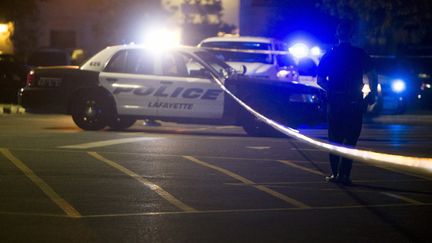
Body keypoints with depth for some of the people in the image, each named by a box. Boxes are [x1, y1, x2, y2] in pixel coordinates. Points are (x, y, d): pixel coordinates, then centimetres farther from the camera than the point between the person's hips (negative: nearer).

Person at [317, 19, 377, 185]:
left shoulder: (329, 55, 3)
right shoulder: (360, 55, -4)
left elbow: (320, 80, 4)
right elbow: (372, 77, -11)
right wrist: (372, 94, 2)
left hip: (335, 102, 2)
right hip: (354, 103, -2)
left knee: (335, 140, 12)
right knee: (350, 140, 3)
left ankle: (335, 173, 8)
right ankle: (344, 174, -5)